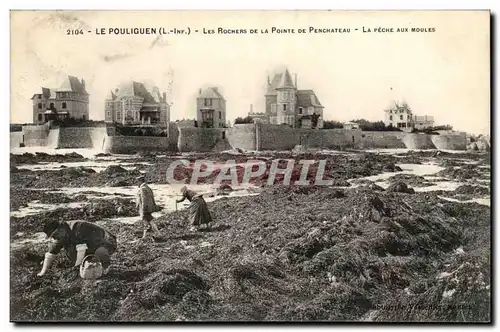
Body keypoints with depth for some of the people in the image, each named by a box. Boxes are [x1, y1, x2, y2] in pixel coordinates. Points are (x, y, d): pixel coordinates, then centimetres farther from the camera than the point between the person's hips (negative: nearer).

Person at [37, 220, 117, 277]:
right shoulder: (60, 237, -3)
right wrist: (43, 272, -2)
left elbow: (81, 249, -33)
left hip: (107, 243, -8)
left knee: (100, 252, -40)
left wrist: (76, 267, -27)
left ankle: (106, 265, -8)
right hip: (91, 246, 8)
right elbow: (50, 255, 2)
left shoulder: (77, 229, -30)